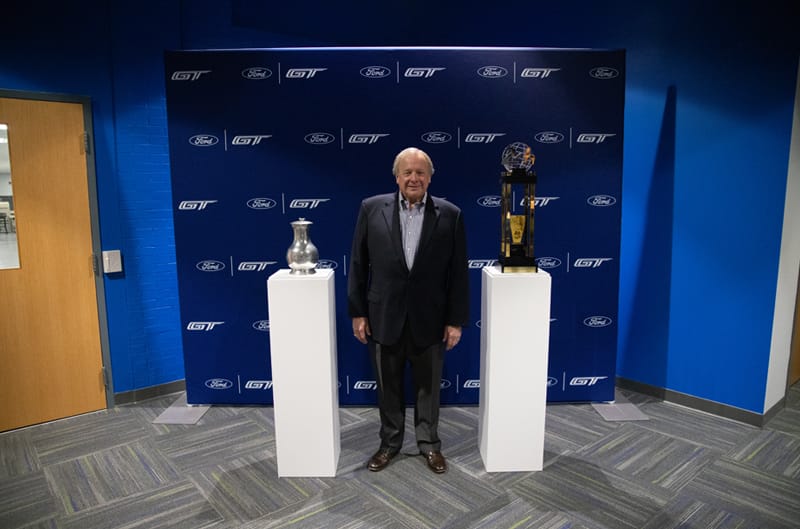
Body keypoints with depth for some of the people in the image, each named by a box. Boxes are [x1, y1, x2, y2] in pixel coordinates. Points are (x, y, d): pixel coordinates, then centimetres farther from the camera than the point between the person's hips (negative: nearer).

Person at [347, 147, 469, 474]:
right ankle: (390, 442, 35)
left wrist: (456, 320, -3)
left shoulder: (450, 214, -3)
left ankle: (429, 443, 34)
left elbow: (458, 271, -2)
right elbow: (358, 264, 1)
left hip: (429, 318, 0)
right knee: (388, 386, 15)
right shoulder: (371, 208, -2)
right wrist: (357, 311, -1)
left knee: (428, 386, 14)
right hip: (384, 317, 1)